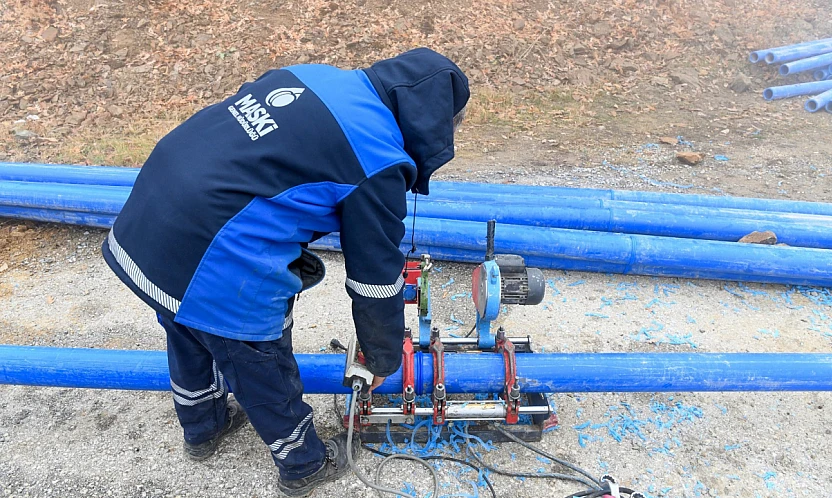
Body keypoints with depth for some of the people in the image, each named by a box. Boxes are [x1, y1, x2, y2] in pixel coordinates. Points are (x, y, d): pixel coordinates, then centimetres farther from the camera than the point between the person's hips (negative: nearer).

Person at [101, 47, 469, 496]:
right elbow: (376, 280, -4)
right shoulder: (380, 161, -12)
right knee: (265, 375, 18)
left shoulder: (316, 74, 11)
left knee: (190, 340, 32)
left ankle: (202, 427, 62)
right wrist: (383, 359, 14)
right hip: (216, 274, -8)